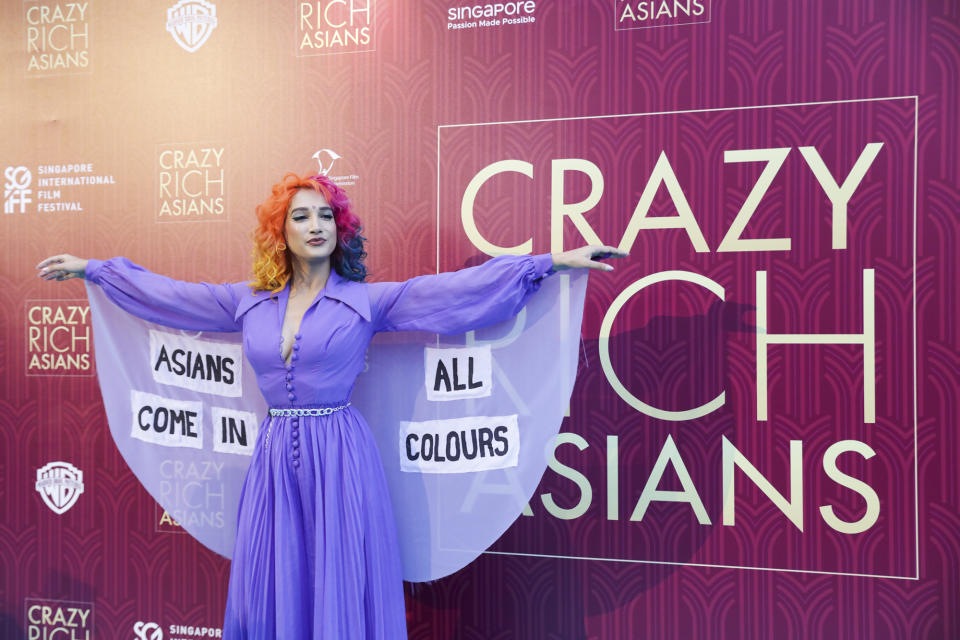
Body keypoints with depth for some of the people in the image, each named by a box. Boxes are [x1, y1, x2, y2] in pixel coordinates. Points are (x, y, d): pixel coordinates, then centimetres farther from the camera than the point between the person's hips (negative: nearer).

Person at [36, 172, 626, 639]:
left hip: (340, 456, -3)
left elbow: (458, 287, -6)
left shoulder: (367, 300, -1)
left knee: (341, 592, 2)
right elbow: (168, 293, 19)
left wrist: (554, 262, -10)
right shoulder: (250, 302, 9)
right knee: (271, 591, 9)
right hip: (276, 455, 3)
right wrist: (91, 269, 26)